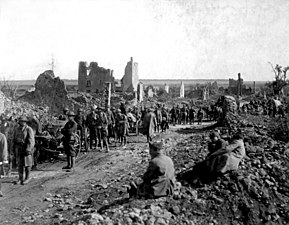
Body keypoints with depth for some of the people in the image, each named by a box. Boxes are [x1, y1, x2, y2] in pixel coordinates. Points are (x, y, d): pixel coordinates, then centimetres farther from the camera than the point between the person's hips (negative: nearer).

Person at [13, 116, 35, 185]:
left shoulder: (29, 129, -10)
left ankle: (27, 178, 10)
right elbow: (14, 139, 16)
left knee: (27, 163, 1)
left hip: (27, 148, -5)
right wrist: (14, 147, 14)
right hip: (19, 148, 5)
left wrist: (28, 149, -24)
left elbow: (31, 140, -16)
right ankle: (20, 178, 12)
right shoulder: (17, 129, 7)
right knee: (19, 164, 5)